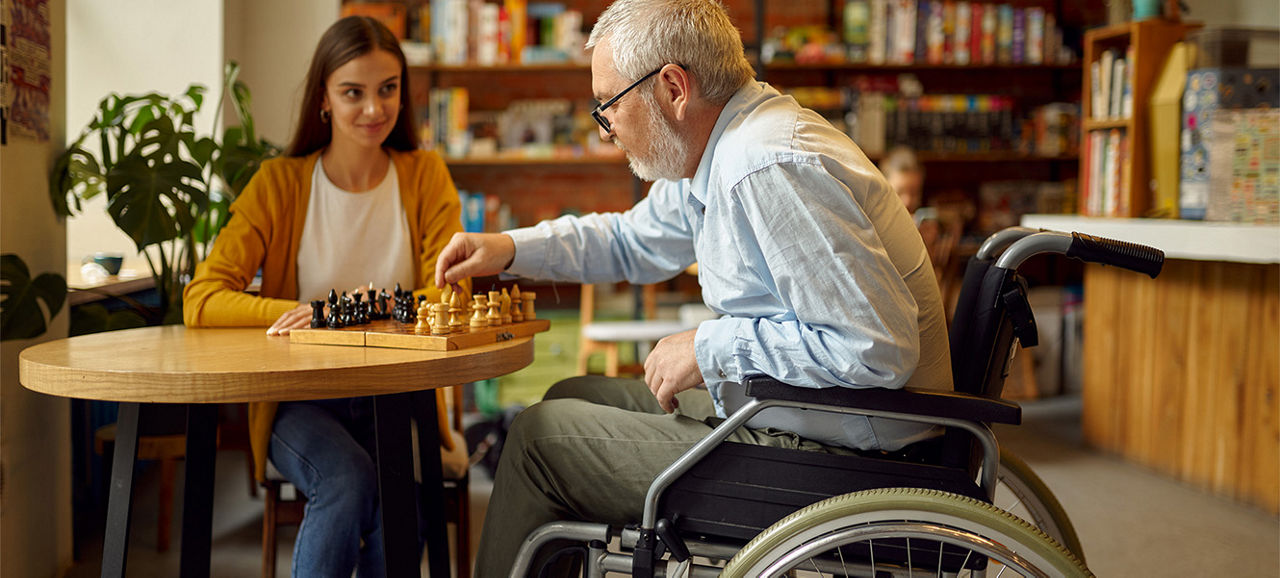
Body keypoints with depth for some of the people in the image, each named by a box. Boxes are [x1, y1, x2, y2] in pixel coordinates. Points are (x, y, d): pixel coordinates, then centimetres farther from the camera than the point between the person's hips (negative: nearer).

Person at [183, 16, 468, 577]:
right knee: (349, 480, -31)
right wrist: (298, 312, -25)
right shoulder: (280, 183, 1)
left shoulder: (425, 175, 4)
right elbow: (200, 301, -7)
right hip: (302, 400, -1)